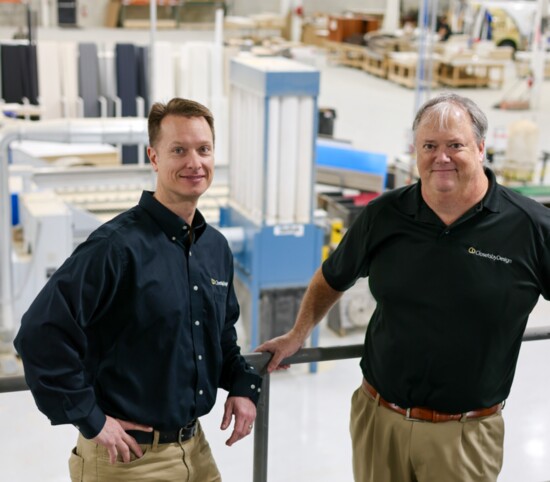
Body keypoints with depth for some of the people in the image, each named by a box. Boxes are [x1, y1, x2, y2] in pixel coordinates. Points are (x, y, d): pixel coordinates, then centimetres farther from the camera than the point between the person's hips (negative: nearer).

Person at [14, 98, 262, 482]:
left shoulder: (217, 247, 4)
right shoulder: (117, 246, -19)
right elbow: (41, 334, -24)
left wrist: (243, 385, 5)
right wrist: (90, 419, -19)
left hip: (194, 446, 7)